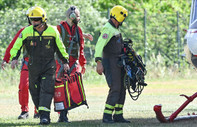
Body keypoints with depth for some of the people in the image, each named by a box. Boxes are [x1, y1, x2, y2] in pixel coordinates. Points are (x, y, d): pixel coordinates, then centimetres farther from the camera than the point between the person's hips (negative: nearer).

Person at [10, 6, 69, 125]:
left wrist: (65, 61, 12)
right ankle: (42, 113, 18)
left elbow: (60, 47, 10)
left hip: (49, 66, -2)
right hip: (33, 66, 2)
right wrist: (14, 58, -13)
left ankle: (45, 116, -18)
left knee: (46, 90, -13)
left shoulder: (52, 31, -2)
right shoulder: (27, 31, -2)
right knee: (35, 92, 4)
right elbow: (17, 45, 2)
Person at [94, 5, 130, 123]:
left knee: (121, 89, 10)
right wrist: (99, 62, -30)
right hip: (110, 62, -10)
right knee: (115, 89, -15)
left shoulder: (116, 29, 19)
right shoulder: (108, 29, -13)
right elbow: (99, 46, -23)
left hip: (118, 63, 10)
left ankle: (118, 115, 16)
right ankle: (107, 116, -13)